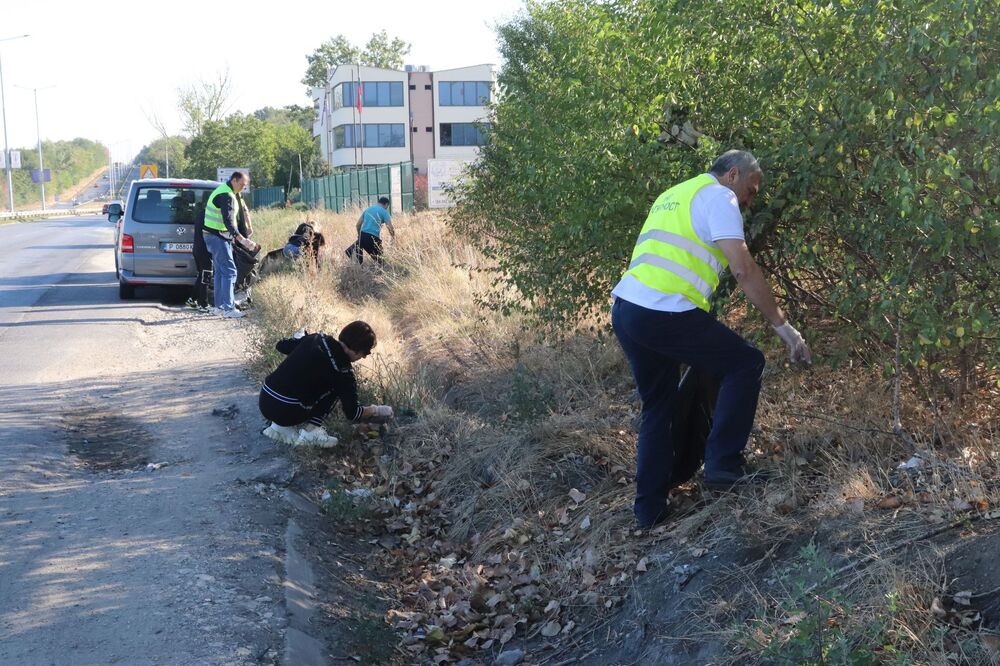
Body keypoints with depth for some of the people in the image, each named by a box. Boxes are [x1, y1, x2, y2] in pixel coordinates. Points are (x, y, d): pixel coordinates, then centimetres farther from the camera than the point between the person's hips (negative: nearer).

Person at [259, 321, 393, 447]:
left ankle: (280, 427, 17)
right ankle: (311, 431, 0)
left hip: (264, 401, 7)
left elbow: (281, 346, 18)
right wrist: (376, 411, 15)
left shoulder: (316, 338, 5)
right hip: (286, 412, -6)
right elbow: (352, 414, -3)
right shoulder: (342, 371, -10)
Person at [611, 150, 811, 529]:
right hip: (664, 313, -8)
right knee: (745, 364, 7)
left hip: (624, 309, 9)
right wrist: (783, 326, -6)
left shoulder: (673, 195, 28)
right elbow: (744, 270, -9)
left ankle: (650, 509, 21)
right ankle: (723, 466, 2)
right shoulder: (719, 196, 2)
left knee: (657, 406, 19)